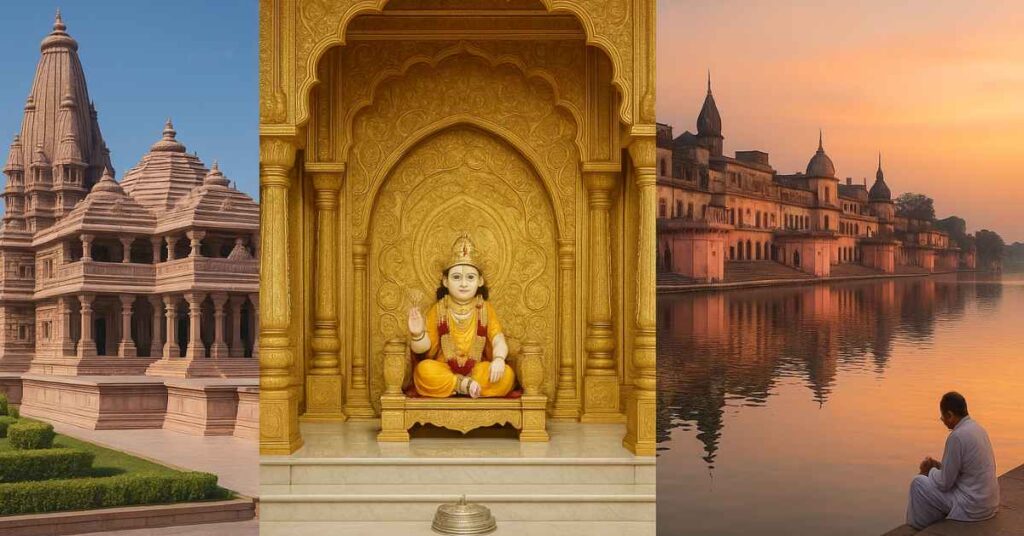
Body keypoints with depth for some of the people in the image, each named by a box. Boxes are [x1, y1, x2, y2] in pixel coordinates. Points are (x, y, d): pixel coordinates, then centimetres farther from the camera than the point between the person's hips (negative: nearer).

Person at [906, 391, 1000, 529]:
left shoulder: (957, 437, -22)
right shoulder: (977, 428, 6)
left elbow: (944, 483, -15)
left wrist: (929, 470, 3)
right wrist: (938, 465, 13)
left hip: (971, 507, -9)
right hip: (989, 501, 9)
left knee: (919, 483, 2)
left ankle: (919, 530, 18)